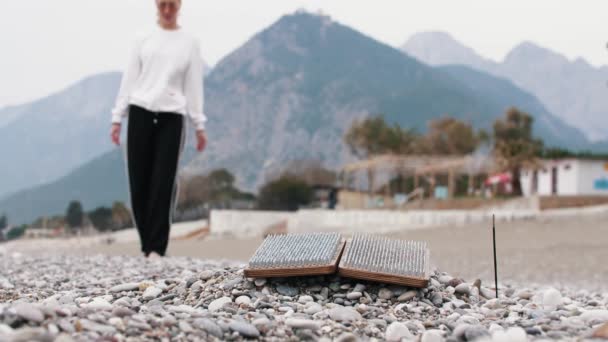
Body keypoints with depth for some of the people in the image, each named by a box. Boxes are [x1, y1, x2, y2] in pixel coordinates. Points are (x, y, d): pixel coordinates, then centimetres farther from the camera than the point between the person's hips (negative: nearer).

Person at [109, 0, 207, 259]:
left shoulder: (190, 43, 8)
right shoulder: (143, 39, 9)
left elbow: (193, 86, 8)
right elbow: (129, 80, 9)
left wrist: (199, 126, 4)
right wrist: (117, 118, 4)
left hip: (172, 117, -1)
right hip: (141, 113, 1)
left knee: (163, 183, -7)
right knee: (139, 182, 0)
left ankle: (156, 248, -4)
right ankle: (147, 244, 12)